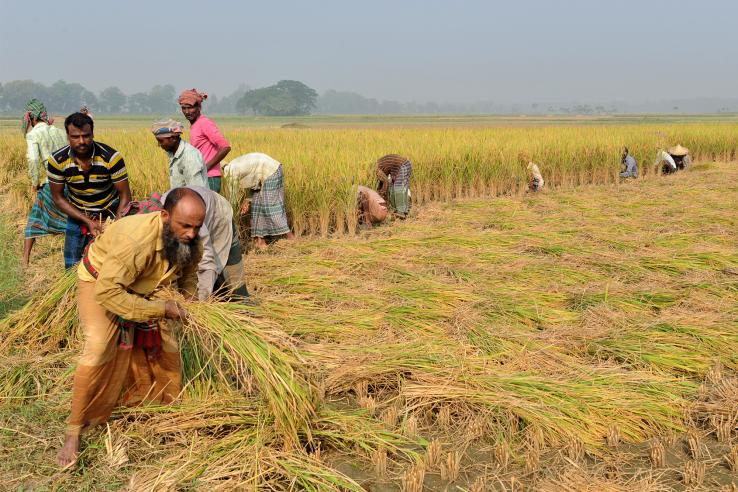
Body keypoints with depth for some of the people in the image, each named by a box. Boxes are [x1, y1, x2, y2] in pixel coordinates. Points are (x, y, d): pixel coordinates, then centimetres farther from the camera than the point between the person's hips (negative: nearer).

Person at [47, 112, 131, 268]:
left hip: (110, 213, -2)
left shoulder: (111, 157, -24)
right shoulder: (57, 161, -17)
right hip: (77, 215, 2)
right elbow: (58, 197, -8)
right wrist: (88, 221, -18)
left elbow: (125, 195, -17)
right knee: (72, 266, 1)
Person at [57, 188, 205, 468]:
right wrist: (159, 309, -39)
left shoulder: (186, 238, -20)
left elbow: (188, 271, 4)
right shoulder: (136, 240, -44)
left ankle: (170, 400, 31)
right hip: (100, 282, -6)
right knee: (98, 351, -18)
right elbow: (107, 292, -42)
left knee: (164, 338, 7)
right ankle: (74, 431, -8)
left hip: (141, 286, 7)